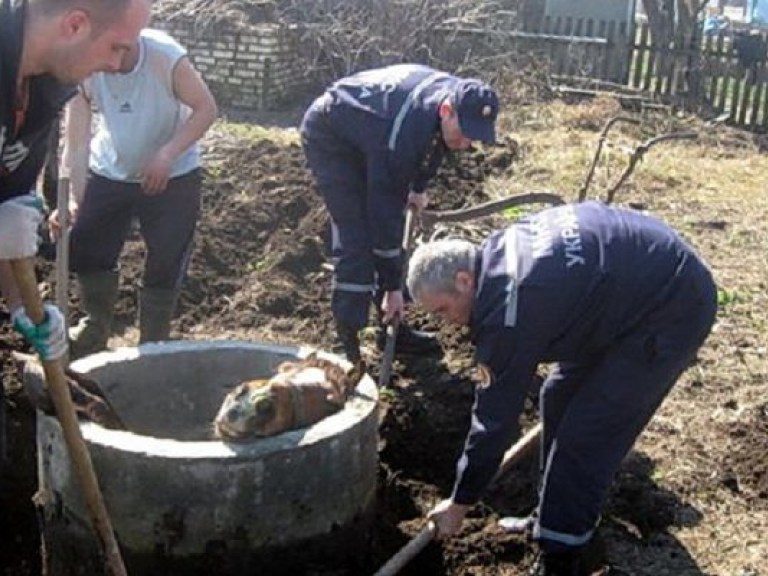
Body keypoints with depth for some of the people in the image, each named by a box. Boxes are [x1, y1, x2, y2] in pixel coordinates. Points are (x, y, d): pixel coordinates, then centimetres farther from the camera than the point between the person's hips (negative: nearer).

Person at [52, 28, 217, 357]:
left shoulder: (166, 56, -28)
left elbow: (206, 108, -19)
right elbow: (76, 143, -22)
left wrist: (168, 153, -32)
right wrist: (73, 201, -35)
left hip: (173, 176, -2)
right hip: (108, 173, 3)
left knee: (165, 263, -2)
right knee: (84, 248, 2)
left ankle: (153, 345, 17)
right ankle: (94, 332, 25)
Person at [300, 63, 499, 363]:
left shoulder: (458, 96, -18)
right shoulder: (401, 135, -42)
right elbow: (384, 213, -35)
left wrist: (418, 188, 18)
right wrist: (392, 287, -28)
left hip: (364, 133, 8)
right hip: (330, 137, -8)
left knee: (393, 230, 6)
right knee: (356, 239, -17)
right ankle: (347, 345, -10)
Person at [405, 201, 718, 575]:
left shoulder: (511, 308, -26)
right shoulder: (496, 252, 0)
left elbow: (496, 415, -18)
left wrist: (460, 503, -7)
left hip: (671, 309, -10)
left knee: (583, 437, -8)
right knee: (559, 400, 15)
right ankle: (559, 517, 30)